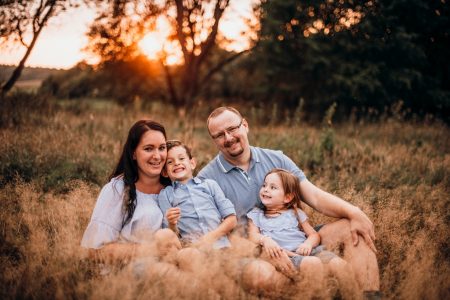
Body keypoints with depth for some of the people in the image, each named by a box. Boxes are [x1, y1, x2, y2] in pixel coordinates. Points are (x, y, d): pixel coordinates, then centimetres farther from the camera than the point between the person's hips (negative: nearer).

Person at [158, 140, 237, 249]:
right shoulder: (164, 195, 16)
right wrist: (172, 224, -12)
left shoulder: (210, 184, 18)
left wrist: (212, 236, -5)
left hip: (221, 244, 0)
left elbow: (231, 219, 11)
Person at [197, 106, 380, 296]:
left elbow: (314, 196, 4)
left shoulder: (276, 159, 10)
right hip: (254, 254, -4)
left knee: (351, 229, -11)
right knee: (260, 271, -39)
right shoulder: (206, 179, -2)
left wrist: (353, 212, -14)